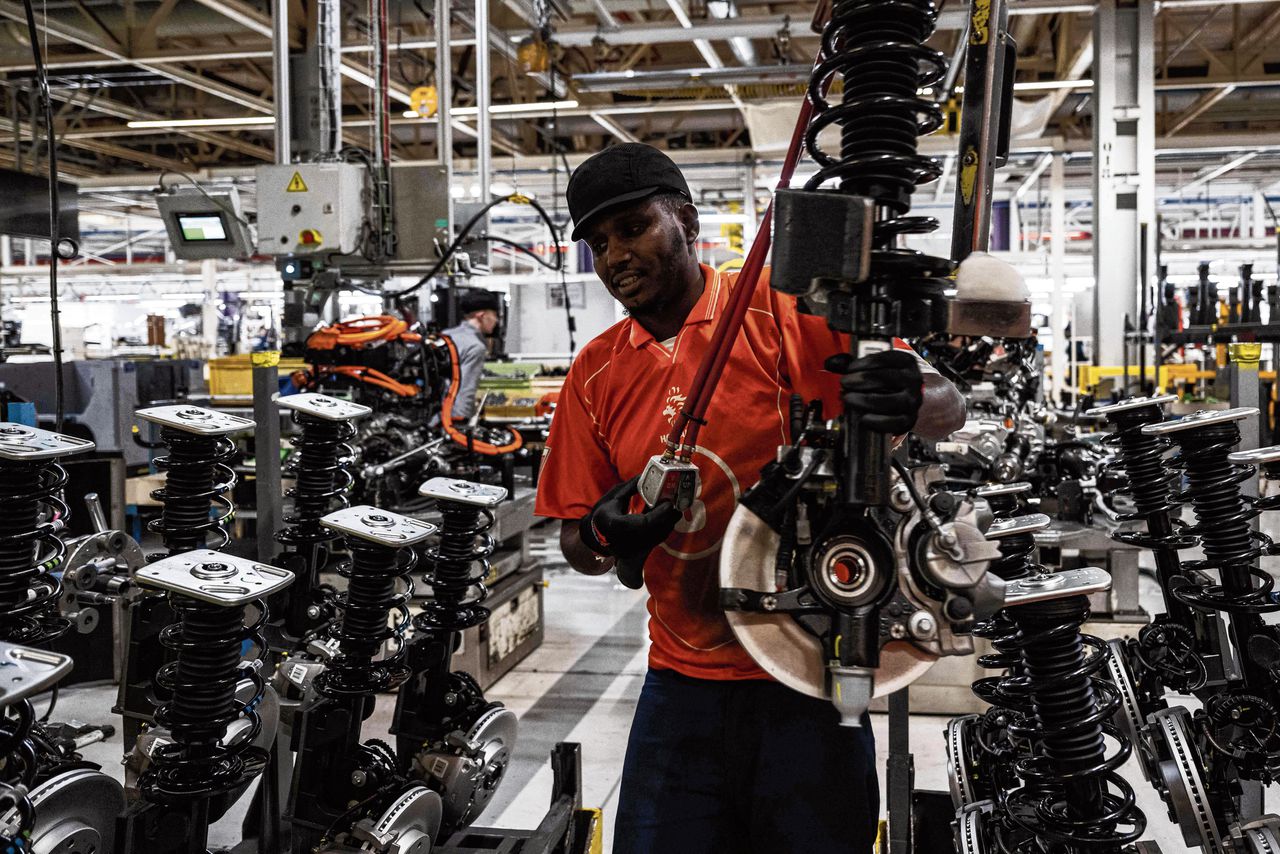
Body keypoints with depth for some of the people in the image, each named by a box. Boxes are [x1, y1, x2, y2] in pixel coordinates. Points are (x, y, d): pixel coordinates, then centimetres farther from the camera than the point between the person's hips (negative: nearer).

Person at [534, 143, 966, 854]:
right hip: (681, 684, 4)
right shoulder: (596, 374, 6)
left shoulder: (781, 313, -8)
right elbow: (575, 543, 10)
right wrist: (602, 539, -13)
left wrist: (911, 401, -34)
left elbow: (947, 407, -11)